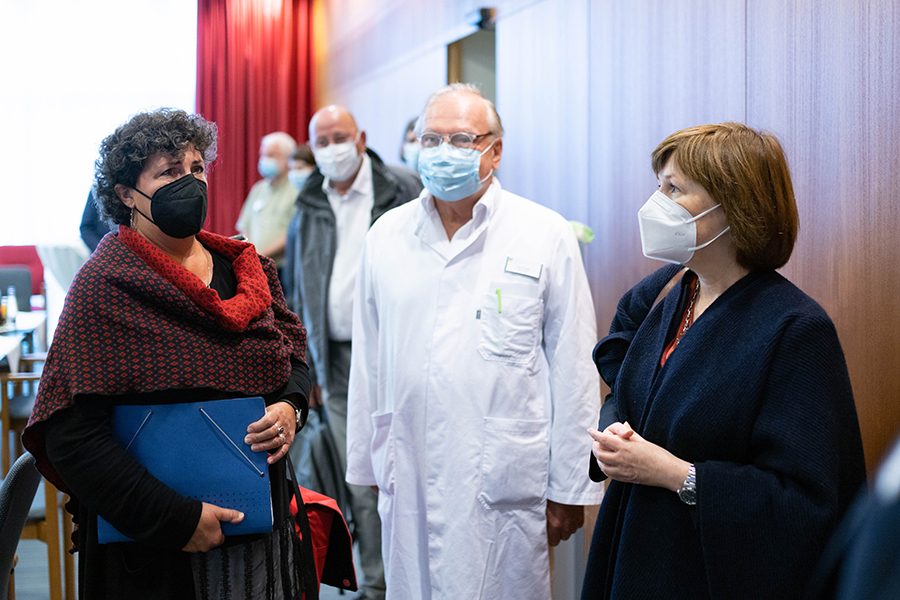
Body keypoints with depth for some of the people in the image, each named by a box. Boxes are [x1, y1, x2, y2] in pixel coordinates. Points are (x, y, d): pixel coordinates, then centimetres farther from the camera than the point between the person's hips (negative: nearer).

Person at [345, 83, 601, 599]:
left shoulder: (547, 236, -2)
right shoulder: (387, 235, 8)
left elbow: (574, 369, -2)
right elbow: (368, 361, 12)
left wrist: (569, 489, -3)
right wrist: (365, 464, 12)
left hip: (506, 486, -3)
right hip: (408, 482, 3)